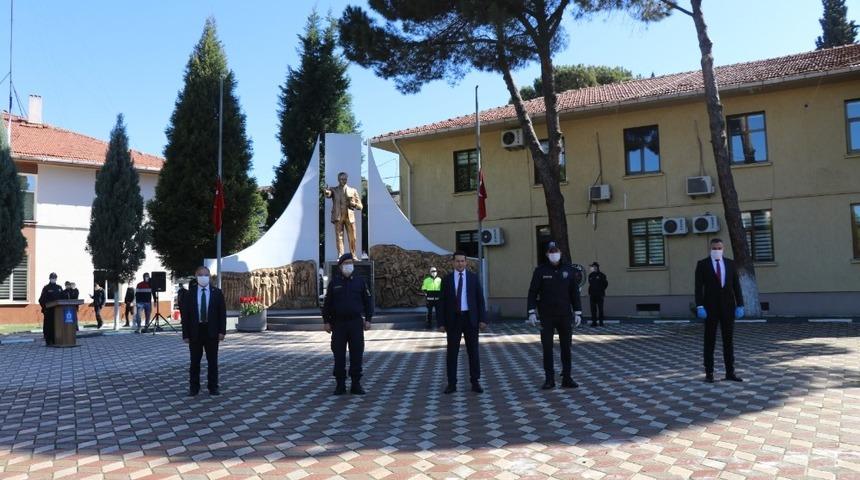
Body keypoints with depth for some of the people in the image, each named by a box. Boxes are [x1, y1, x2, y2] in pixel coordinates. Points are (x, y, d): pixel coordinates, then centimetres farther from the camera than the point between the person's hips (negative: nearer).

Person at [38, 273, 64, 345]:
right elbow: (42, 299, -4)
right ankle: (48, 341, 3)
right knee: (48, 325, -2)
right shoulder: (46, 288, 0)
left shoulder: (59, 288, 14)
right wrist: (45, 307, -15)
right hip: (49, 310, -4)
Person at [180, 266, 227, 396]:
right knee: (194, 361, 7)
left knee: (212, 361, 5)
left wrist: (222, 331, -7)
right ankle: (194, 387, 17)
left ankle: (213, 387, 15)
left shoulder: (217, 292, 1)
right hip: (195, 331, 0)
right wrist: (185, 334, -5)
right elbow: (185, 314, 1)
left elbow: (222, 312, 1)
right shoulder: (189, 293, 1)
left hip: (211, 331, 0)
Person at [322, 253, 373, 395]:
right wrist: (326, 321, 1)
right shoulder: (334, 282, 4)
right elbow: (327, 303, 6)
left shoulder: (360, 281, 5)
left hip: (356, 322, 0)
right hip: (338, 323, 0)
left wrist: (368, 319, 0)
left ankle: (356, 384, 10)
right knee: (339, 355, 3)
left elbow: (368, 301, 7)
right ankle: (340, 384, 12)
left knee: (357, 354, 1)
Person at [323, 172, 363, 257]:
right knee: (339, 237, -6)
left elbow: (360, 206, 14)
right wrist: (326, 192, -37)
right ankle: (340, 256, -7)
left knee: (352, 238, -1)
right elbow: (328, 194, -13)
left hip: (349, 216, 1)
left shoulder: (353, 191, 15)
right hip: (338, 216, -1)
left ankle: (353, 256, 9)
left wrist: (354, 204, -8)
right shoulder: (333, 189, 12)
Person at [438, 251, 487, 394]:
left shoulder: (473, 278, 5)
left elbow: (480, 299, 4)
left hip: (470, 318, 0)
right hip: (453, 318, 0)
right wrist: (441, 322, -3)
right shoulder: (447, 279, 4)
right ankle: (452, 383, 10)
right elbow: (442, 302, 3)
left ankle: (475, 382, 12)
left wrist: (482, 319, -4)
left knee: (473, 351, 5)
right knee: (452, 352, 3)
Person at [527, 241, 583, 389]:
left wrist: (577, 312, 3)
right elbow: (533, 292, -2)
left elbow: (574, 292, 7)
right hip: (546, 316, -2)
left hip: (565, 316, 2)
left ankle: (567, 378, 14)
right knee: (547, 348, 1)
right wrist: (531, 312, -10)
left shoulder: (568, 270, 5)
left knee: (566, 347, 6)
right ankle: (549, 379, 9)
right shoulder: (540, 271, -1)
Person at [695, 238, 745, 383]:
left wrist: (740, 305, -2)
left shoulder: (730, 263, 7)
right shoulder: (702, 264, -3)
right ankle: (709, 373, 8)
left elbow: (736, 286, 6)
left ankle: (730, 372, 13)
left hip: (728, 306, 3)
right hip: (710, 306, -3)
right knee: (710, 341, 1)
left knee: (729, 340, 5)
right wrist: (699, 307, -17)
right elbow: (699, 287, -8)